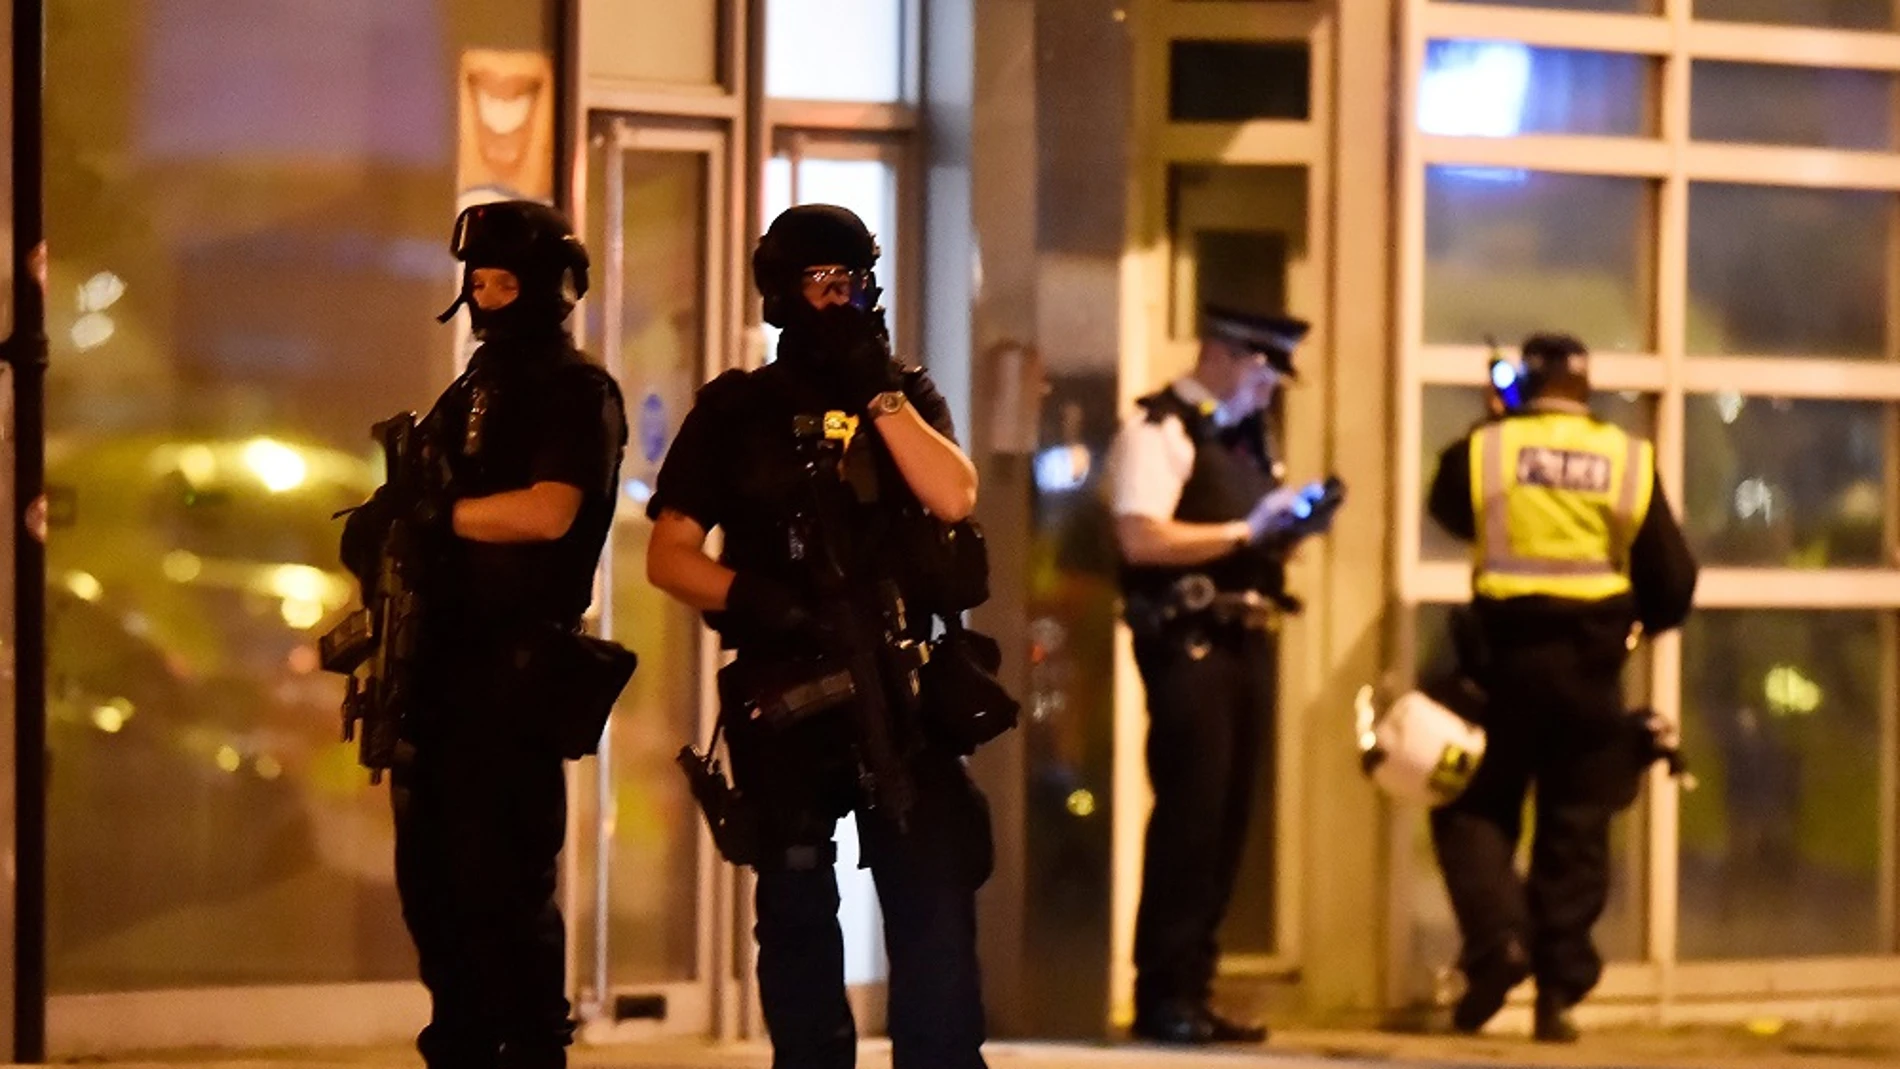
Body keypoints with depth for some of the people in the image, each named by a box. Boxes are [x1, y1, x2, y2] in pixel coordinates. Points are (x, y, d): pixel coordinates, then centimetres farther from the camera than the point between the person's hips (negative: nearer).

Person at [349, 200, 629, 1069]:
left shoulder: (576, 394, -5)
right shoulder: (471, 392, 20)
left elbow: (548, 512, -20)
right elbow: (423, 502, 21)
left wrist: (425, 514, -17)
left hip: (513, 671, -8)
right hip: (438, 665, 8)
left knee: (503, 878, -9)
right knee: (430, 874, 10)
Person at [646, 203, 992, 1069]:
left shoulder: (907, 398, 12)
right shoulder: (735, 411, 7)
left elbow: (953, 497, -8)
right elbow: (668, 556, 3)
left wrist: (879, 390, -11)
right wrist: (752, 597, -14)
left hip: (898, 688, 0)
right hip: (782, 696, 0)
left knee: (933, 893, -11)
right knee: (796, 914, 2)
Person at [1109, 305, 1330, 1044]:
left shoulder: (1244, 437, 21)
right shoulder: (1158, 430, -7)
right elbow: (1140, 537, -19)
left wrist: (1286, 525, 7)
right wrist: (1243, 531, -20)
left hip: (1245, 642, 9)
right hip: (1188, 642, -9)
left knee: (1228, 819, 8)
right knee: (1188, 816, -9)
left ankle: (1191, 990, 13)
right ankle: (1163, 997, -5)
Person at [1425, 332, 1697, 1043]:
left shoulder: (1481, 451, -4)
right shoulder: (1629, 463, 1)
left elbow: (1448, 509, 19)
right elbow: (1673, 583, 5)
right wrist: (1635, 623, 25)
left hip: (1504, 657, -1)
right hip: (1591, 669, 1)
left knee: (1474, 809, 12)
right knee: (1575, 831, 8)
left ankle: (1497, 935, -11)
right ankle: (1559, 992, 7)